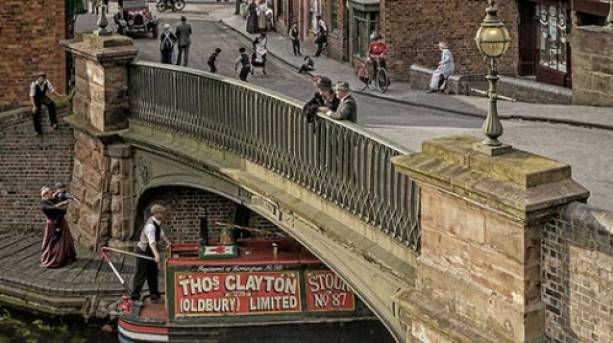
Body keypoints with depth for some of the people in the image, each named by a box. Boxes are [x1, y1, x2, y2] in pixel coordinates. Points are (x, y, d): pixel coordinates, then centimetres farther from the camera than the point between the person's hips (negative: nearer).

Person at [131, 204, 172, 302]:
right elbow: (152, 242, -43)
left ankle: (154, 295, 25)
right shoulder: (151, 226, -31)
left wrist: (167, 242, 14)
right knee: (141, 274, -4)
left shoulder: (157, 222, -1)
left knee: (153, 273, 15)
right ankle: (134, 296, 4)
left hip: (150, 251, 9)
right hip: (143, 251, -9)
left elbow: (161, 233, 17)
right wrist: (156, 254, -54)